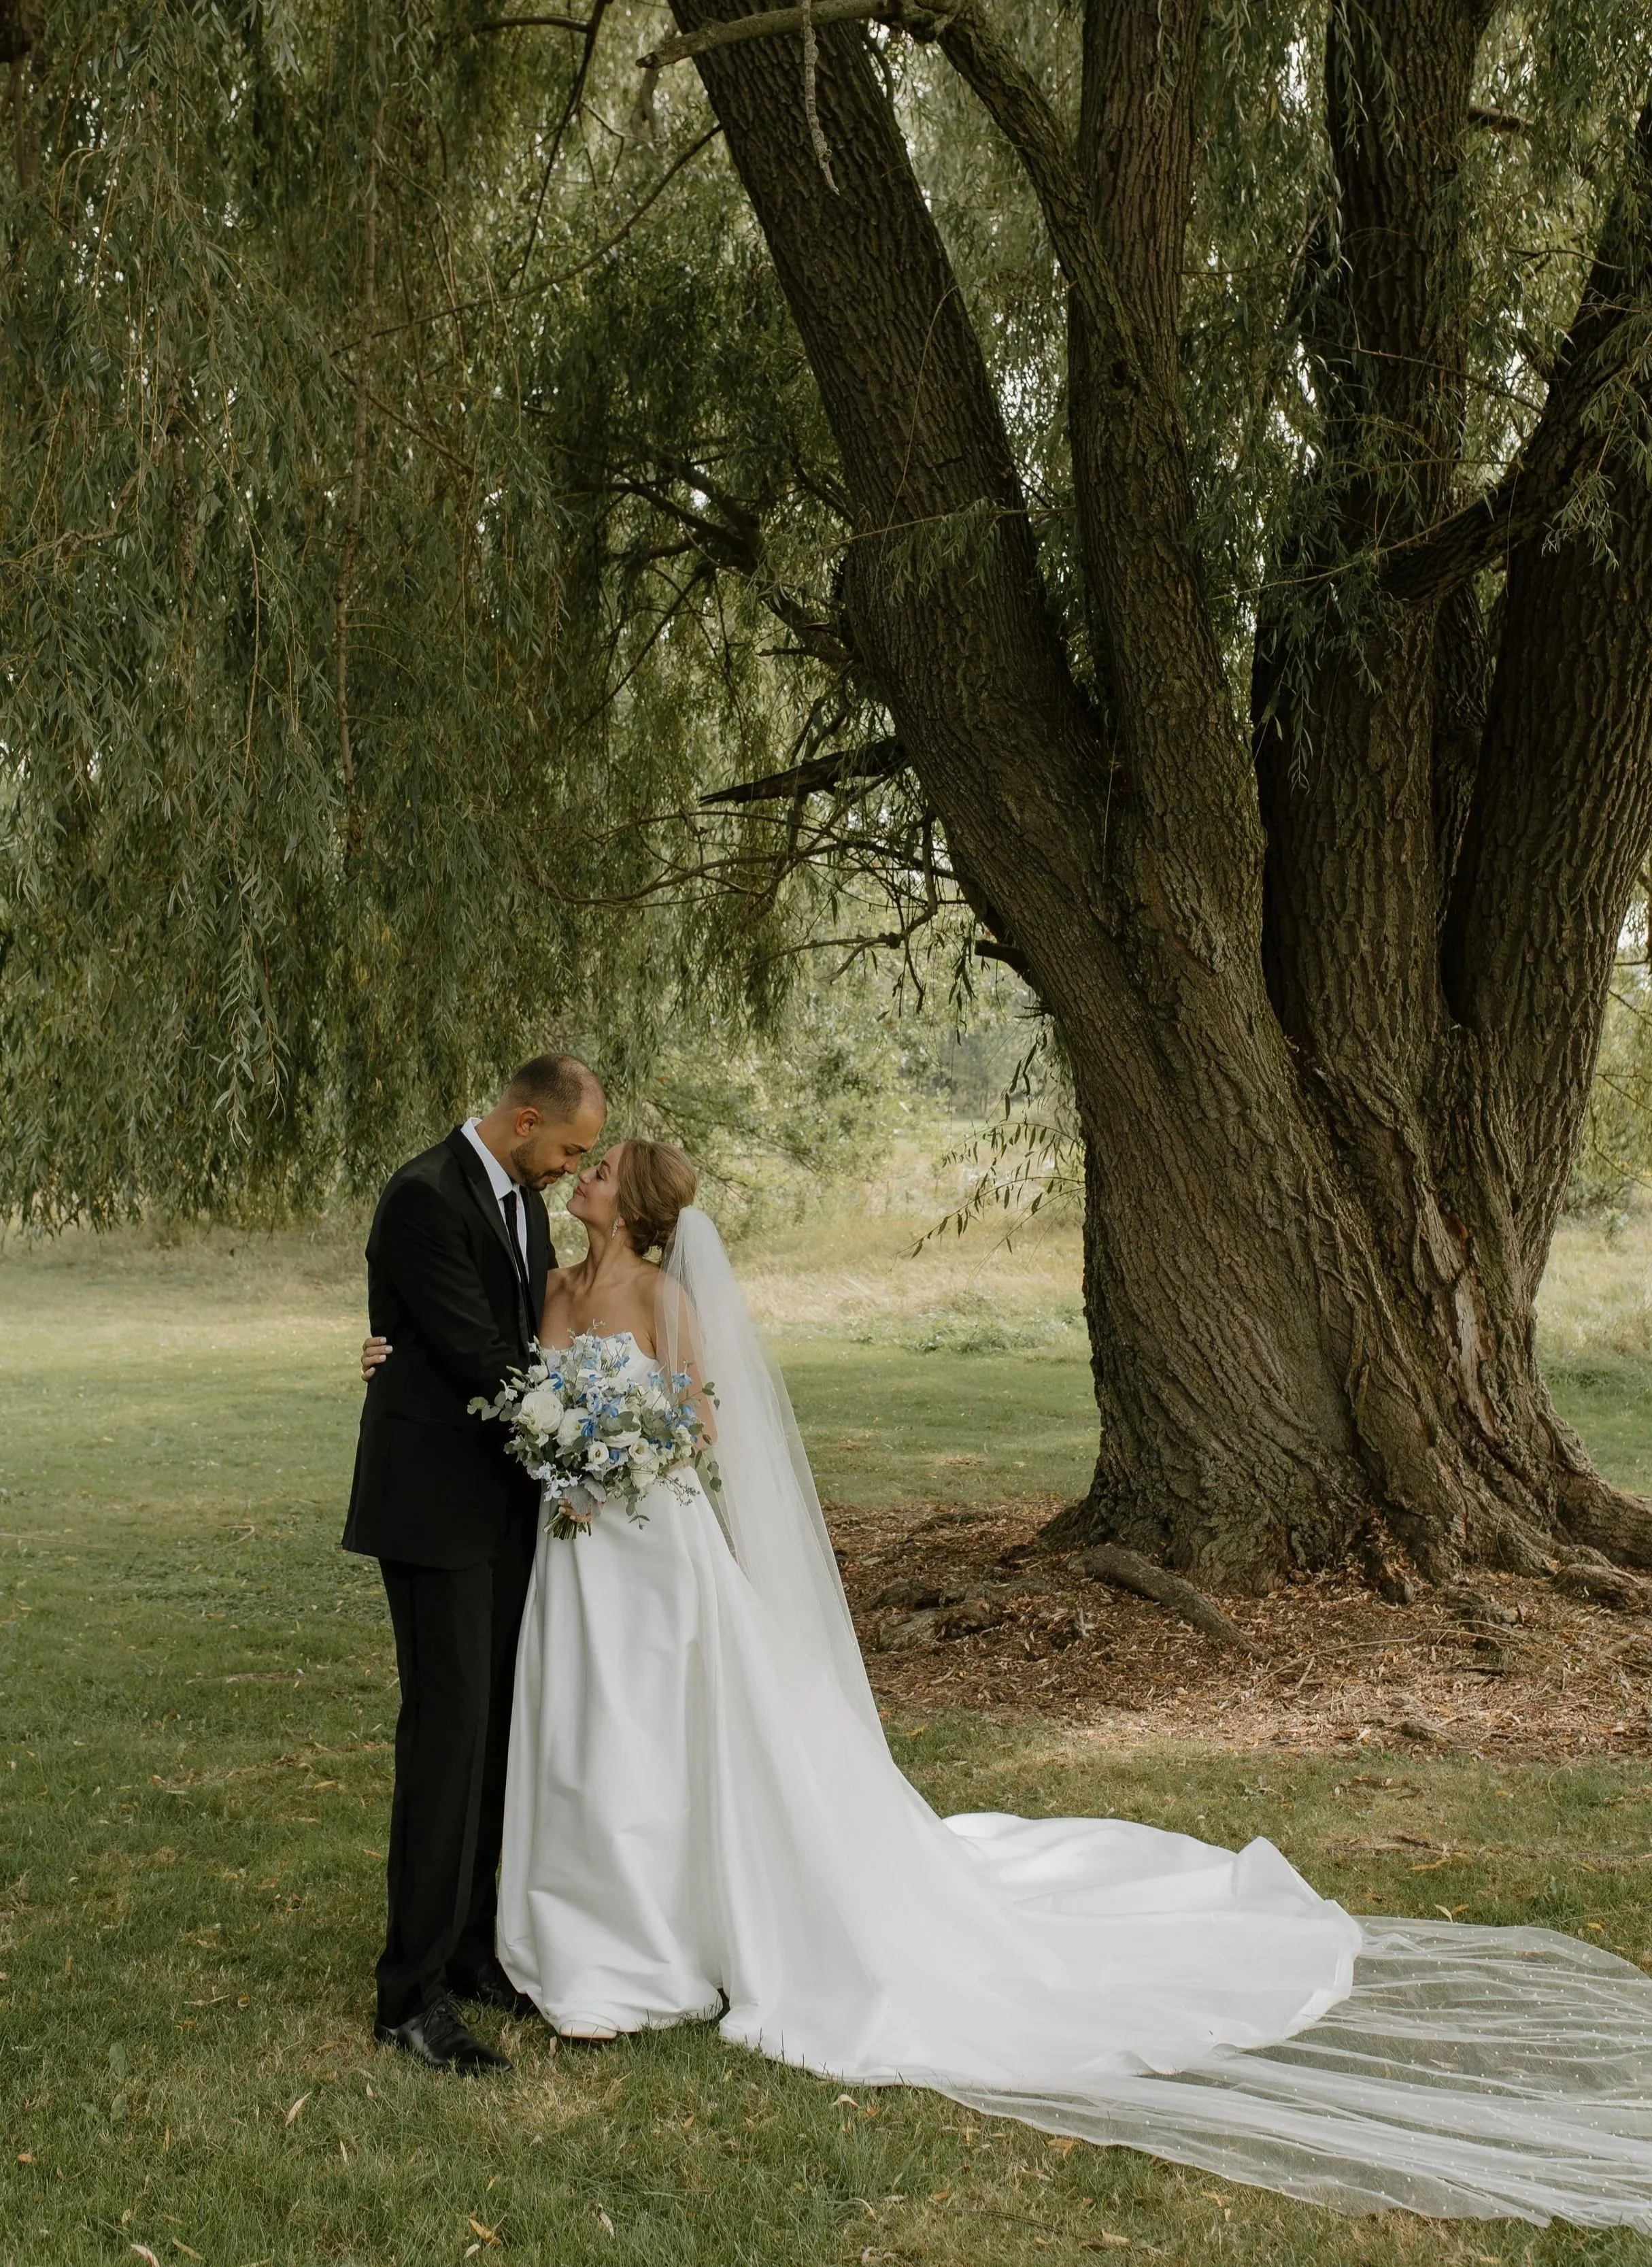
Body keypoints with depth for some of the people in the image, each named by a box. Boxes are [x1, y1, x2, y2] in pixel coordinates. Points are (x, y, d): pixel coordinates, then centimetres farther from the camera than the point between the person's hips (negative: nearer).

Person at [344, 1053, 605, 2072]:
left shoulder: (524, 1199, 11)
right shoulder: (426, 1197, -17)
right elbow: (474, 1357, -19)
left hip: (505, 1501, 9)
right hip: (437, 1504, -9)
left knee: (496, 1728, 12)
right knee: (448, 1728, -8)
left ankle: (471, 1946, 23)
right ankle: (414, 1992, -1)